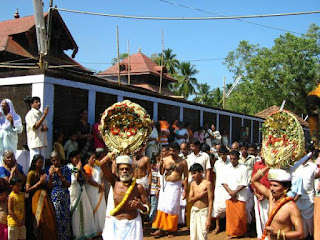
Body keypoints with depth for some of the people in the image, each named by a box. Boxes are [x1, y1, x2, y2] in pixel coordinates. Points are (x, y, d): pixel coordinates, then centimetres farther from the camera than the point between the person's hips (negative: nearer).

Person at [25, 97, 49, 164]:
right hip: (35, 142, -7)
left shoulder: (41, 114, 17)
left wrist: (45, 128, -4)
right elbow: (35, 126, -19)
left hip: (42, 141, 7)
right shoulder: (30, 114, -7)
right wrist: (44, 115, -22)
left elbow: (46, 126, 22)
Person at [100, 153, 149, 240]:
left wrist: (140, 206, -25)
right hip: (115, 223, 1)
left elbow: (147, 208, -4)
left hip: (132, 224, -1)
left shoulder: (138, 187, -7)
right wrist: (112, 154, -2)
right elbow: (102, 164, -12)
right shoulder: (115, 182, -4)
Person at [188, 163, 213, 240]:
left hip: (203, 211, -6)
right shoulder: (193, 184, 7)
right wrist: (200, 195, -14)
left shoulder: (207, 183, -11)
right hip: (194, 211, 6)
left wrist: (209, 218, -15)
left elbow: (210, 202, -12)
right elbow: (190, 200, 2)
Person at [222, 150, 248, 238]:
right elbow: (224, 182, 7)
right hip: (229, 196, 3)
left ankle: (241, 233, 19)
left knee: (240, 215, -1)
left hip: (240, 196, -3)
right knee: (230, 214, 4)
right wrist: (230, 191, -7)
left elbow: (244, 184, -7)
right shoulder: (227, 168, 7)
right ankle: (232, 233, 19)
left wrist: (235, 192, -12)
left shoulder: (243, 168, -4)